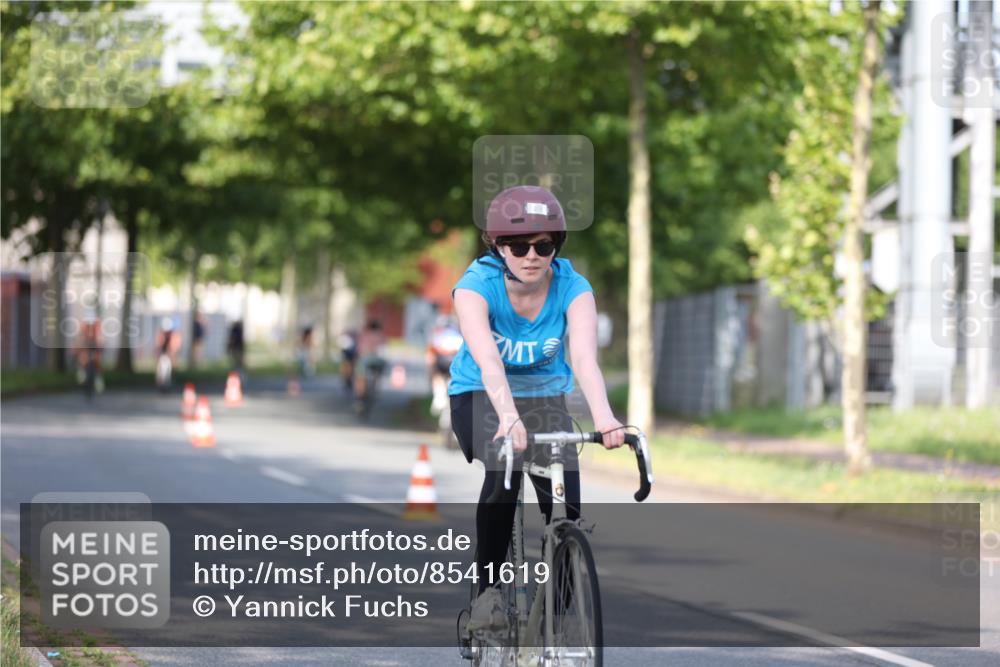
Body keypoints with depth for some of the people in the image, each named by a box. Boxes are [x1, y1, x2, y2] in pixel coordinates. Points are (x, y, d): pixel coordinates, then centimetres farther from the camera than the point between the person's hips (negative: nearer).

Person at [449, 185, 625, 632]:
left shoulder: (572, 288, -21)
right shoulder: (476, 286, -26)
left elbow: (584, 357, -37)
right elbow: (487, 359, -42)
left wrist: (603, 416, -56)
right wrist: (508, 418, -60)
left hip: (545, 396, 2)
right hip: (480, 395, -2)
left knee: (565, 505, -16)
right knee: (504, 469, -32)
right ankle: (487, 590, -18)